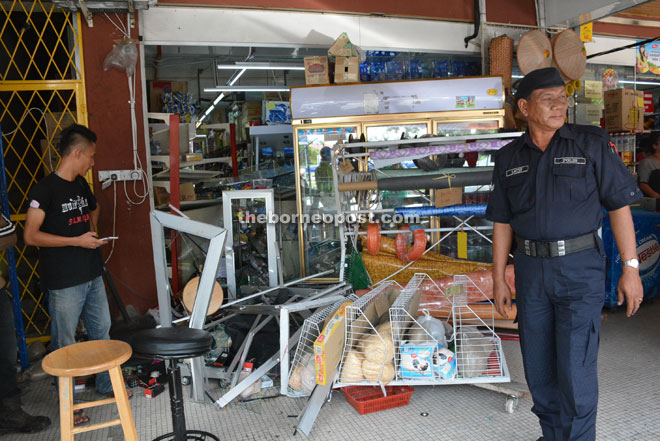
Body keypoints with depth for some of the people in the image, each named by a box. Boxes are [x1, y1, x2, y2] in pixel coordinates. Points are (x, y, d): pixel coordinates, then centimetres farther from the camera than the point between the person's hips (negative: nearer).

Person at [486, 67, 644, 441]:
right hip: (531, 271, 4)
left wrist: (631, 268, -8)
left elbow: (619, 204, -4)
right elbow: (503, 221, 7)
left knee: (575, 367, -6)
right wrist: (499, 279, 6)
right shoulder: (509, 159, 5)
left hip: (581, 268, -3)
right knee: (538, 366, 11)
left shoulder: (592, 144, -4)